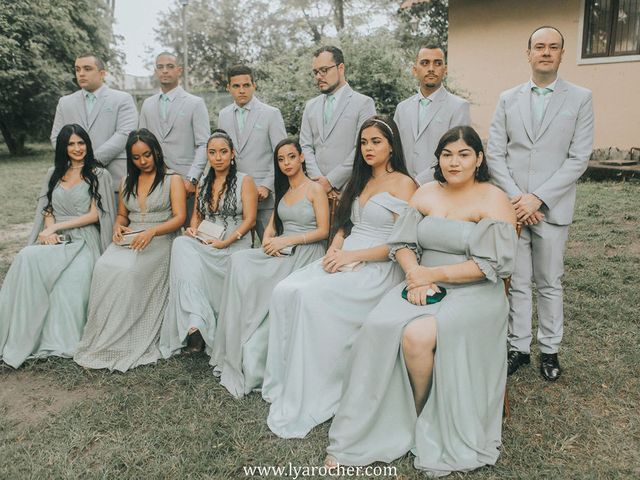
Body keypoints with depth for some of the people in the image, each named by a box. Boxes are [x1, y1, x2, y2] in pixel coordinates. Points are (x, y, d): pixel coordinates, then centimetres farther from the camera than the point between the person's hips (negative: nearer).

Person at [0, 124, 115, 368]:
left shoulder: (99, 175, 8)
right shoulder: (53, 174, 23)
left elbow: (95, 215, -1)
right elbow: (47, 209, 17)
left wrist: (57, 227, -6)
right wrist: (49, 231, -6)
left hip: (83, 241, -3)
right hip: (55, 240, 4)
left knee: (70, 277, -36)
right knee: (27, 258, -31)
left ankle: (62, 339, -25)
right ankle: (22, 335, -28)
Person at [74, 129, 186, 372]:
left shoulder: (173, 180, 5)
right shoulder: (127, 181, 22)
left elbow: (179, 218, -6)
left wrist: (151, 231, -22)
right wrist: (118, 226, 2)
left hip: (159, 241, -4)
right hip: (129, 239, 5)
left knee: (128, 270, -34)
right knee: (104, 267, -28)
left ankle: (126, 343, -24)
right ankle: (103, 340, -22)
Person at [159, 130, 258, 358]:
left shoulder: (244, 181, 2)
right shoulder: (203, 183, 20)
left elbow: (249, 219, -5)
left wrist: (225, 242, -16)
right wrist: (193, 229, 0)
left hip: (234, 245, -5)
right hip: (204, 244, 5)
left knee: (187, 262, -31)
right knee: (182, 245, -31)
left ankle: (195, 326, -25)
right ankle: (196, 323, -36)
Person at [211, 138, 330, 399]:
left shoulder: (315, 189, -1)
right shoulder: (283, 190, 21)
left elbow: (323, 230, -8)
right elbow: (272, 225, 18)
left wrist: (286, 240, -15)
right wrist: (268, 240, -5)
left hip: (305, 253, -6)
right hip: (280, 251, 6)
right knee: (239, 261, -22)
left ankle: (251, 361, -16)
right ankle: (239, 353, -19)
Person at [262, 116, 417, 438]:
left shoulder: (402, 184, -2)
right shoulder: (360, 181, 22)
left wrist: (352, 255, -16)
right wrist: (334, 249, -1)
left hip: (378, 268, -7)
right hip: (344, 261, 7)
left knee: (311, 296, -30)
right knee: (284, 291, -19)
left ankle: (306, 402, -19)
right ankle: (284, 381, -11)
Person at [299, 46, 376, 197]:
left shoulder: (364, 103, 1)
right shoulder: (310, 106, 16)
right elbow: (306, 146, 10)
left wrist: (330, 181, -11)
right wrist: (318, 180, -6)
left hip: (348, 189, -3)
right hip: (317, 188, 4)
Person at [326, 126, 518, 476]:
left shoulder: (494, 200, -4)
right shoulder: (426, 193, 11)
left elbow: (489, 264, -12)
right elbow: (401, 242, 6)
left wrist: (432, 273, -16)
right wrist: (414, 272, -15)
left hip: (473, 292, -4)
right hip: (423, 285, 4)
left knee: (418, 335, -30)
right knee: (379, 329, -23)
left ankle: (420, 419, 1)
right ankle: (358, 433, -10)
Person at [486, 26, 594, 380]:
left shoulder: (580, 98, 2)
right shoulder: (508, 98, 8)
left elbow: (579, 158, -5)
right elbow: (494, 154, 3)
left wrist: (538, 198, -13)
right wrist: (515, 198, -9)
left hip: (552, 209, -1)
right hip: (512, 206, 1)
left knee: (549, 284, 10)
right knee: (516, 283, 8)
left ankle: (549, 349, 25)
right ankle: (519, 347, 21)